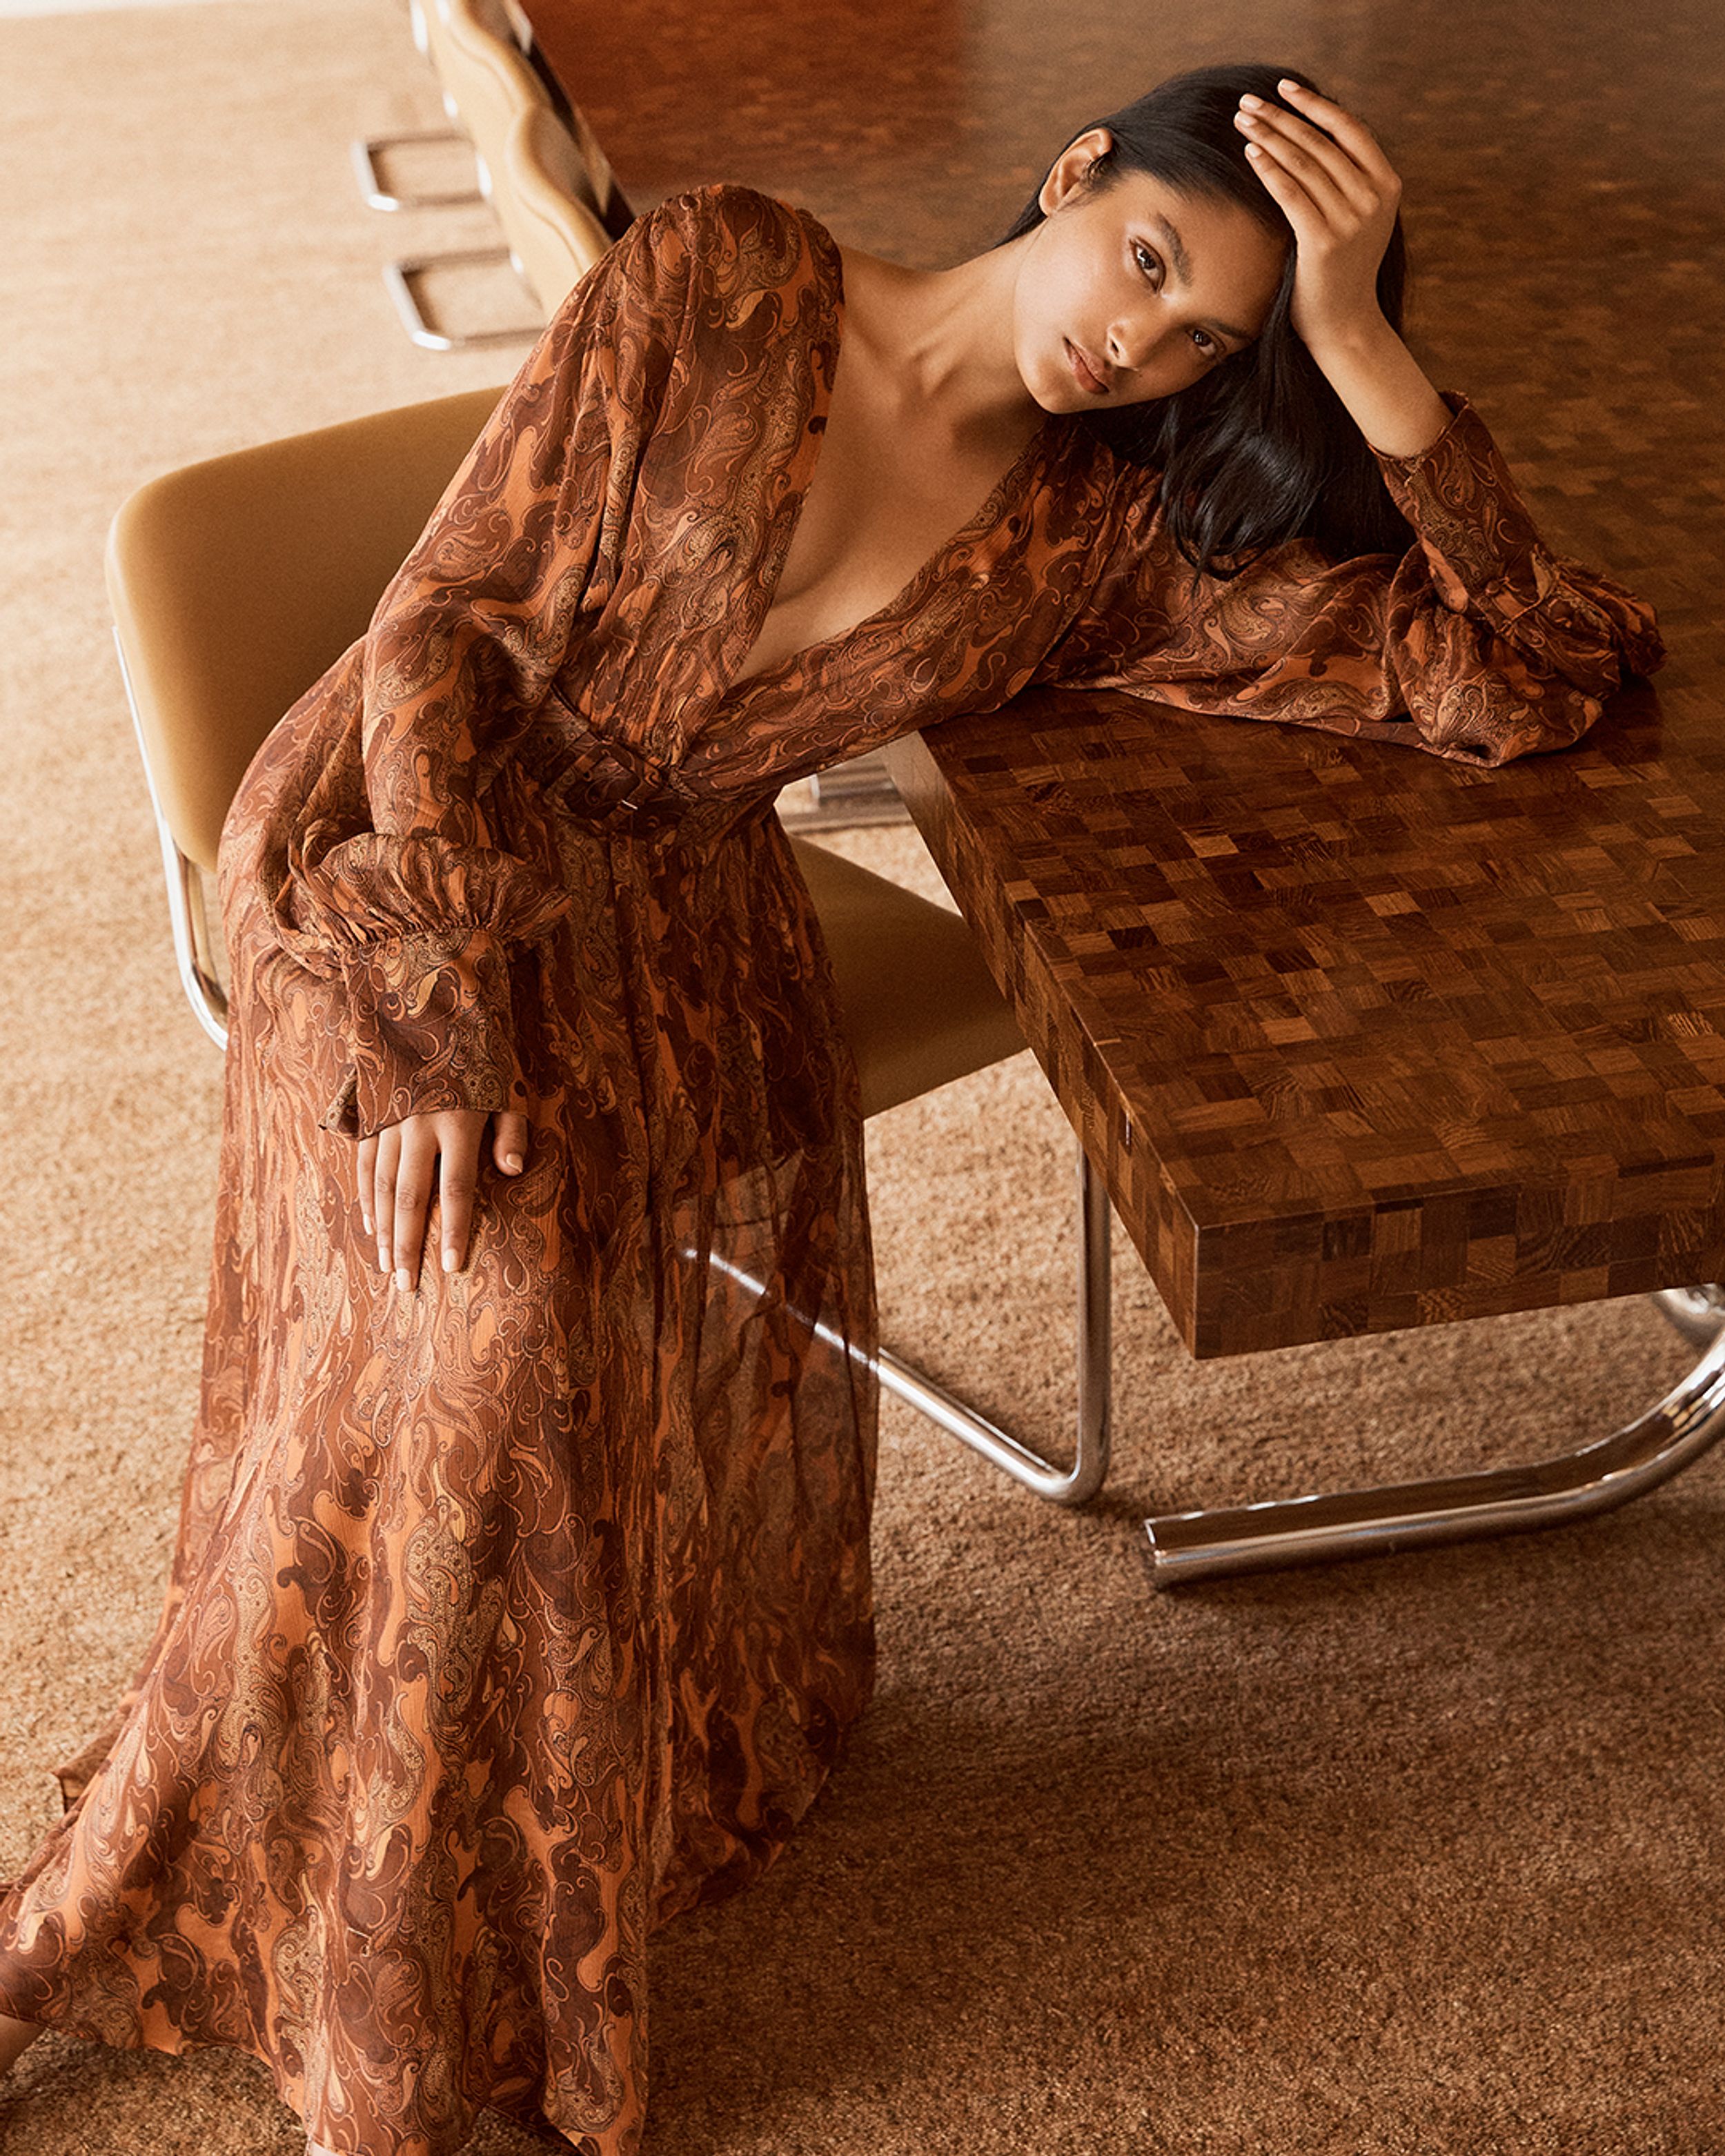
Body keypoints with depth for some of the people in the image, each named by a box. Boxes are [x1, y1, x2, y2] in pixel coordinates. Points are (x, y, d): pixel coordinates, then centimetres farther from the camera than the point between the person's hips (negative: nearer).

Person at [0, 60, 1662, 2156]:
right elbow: (447, 619, -10)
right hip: (403, 857, -3)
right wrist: (445, 1011, -21)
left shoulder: (1101, 540, -1)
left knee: (705, 1361, -17)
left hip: (675, 925, 3)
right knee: (488, 1337, -22)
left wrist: (1359, 346, -16)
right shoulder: (723, 282, -8)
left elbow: (1530, 678, -6)